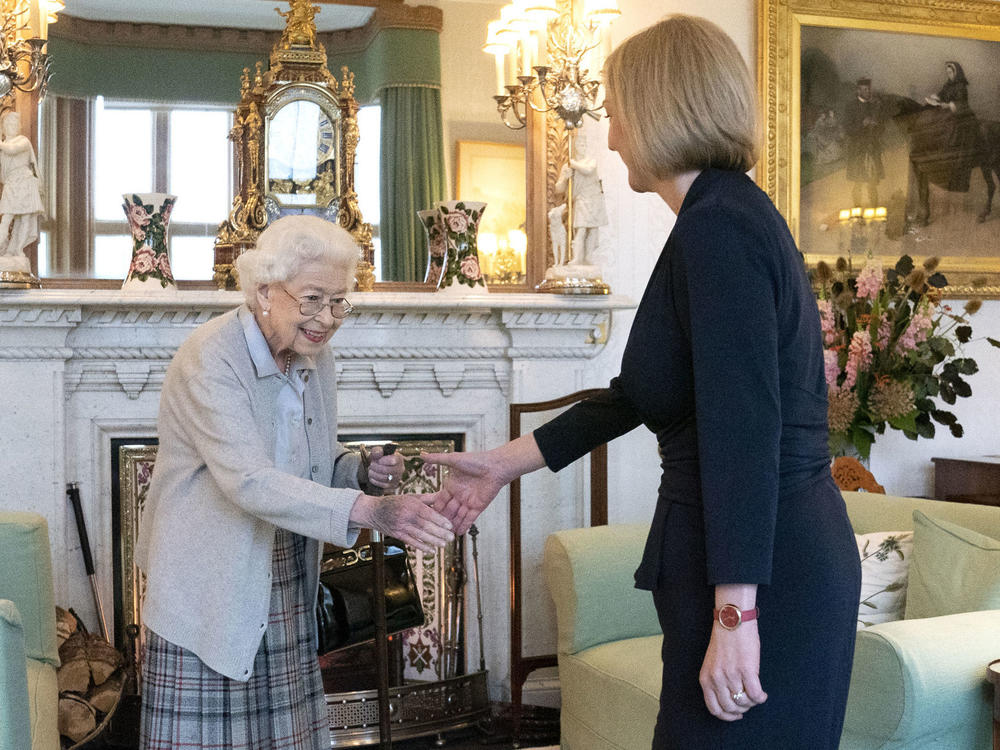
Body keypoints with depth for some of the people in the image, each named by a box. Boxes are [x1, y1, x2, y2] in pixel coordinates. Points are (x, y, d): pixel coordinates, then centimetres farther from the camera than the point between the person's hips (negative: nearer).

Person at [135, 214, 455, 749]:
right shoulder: (209, 361, -19)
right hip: (209, 593, -6)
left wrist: (363, 470, -6)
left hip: (284, 593, 7)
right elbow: (251, 483, -30)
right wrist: (369, 510, -39)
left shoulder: (314, 356, 5)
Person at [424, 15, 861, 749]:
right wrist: (504, 463, 23)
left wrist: (735, 615, -23)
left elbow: (744, 432, -23)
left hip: (762, 571, -10)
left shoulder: (717, 226, -16)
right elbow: (639, 393, 20)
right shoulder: (734, 214, 15)